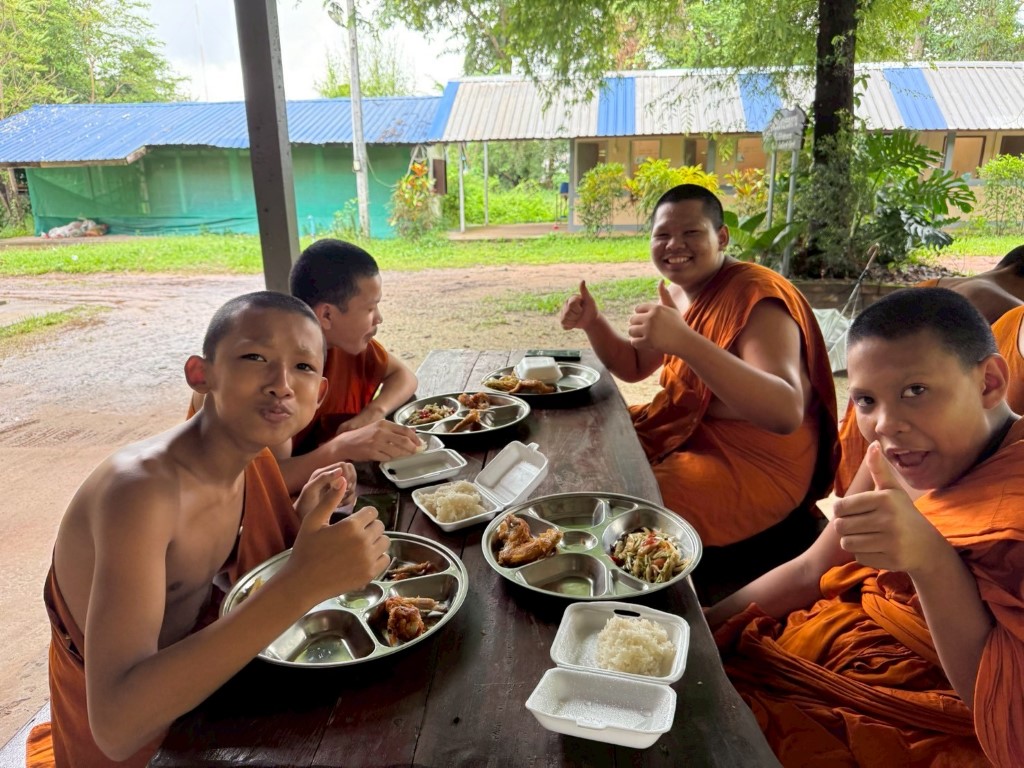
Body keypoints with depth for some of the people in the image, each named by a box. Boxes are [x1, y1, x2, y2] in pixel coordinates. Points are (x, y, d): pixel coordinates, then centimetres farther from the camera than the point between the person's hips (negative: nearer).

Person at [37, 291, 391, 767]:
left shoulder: (246, 452, -10)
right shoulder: (140, 487, -33)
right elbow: (116, 725, -40)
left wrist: (305, 519, -17)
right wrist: (300, 585, -47)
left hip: (192, 688, 6)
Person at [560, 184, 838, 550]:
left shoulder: (754, 298, -23)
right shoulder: (679, 290, 5)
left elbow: (786, 413, -38)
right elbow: (635, 367, 16)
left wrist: (684, 341, -47)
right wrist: (593, 323, -3)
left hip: (753, 465, -9)